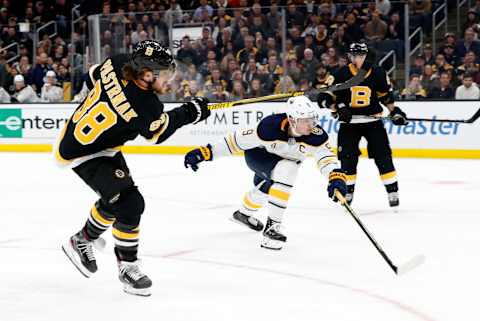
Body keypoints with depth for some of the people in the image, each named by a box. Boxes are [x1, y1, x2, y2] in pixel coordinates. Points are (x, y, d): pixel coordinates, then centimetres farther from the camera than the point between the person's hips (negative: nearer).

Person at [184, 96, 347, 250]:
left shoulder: (316, 135, -33)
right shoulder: (271, 126, -41)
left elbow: (326, 156, -35)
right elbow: (239, 139, -34)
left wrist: (336, 177, -57)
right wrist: (207, 152, -35)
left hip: (287, 159, 6)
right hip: (257, 154, -6)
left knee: (269, 187, 31)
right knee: (285, 172, -34)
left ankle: (244, 214, 65)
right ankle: (271, 226, -27)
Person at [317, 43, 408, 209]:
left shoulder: (377, 73, -3)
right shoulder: (341, 74, -8)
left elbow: (385, 94, 13)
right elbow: (324, 97, -6)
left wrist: (394, 111, 7)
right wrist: (337, 108, -20)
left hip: (372, 120, 0)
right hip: (349, 122, 0)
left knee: (383, 157, -5)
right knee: (348, 158, -2)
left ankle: (393, 192, 1)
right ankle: (348, 192, 13)